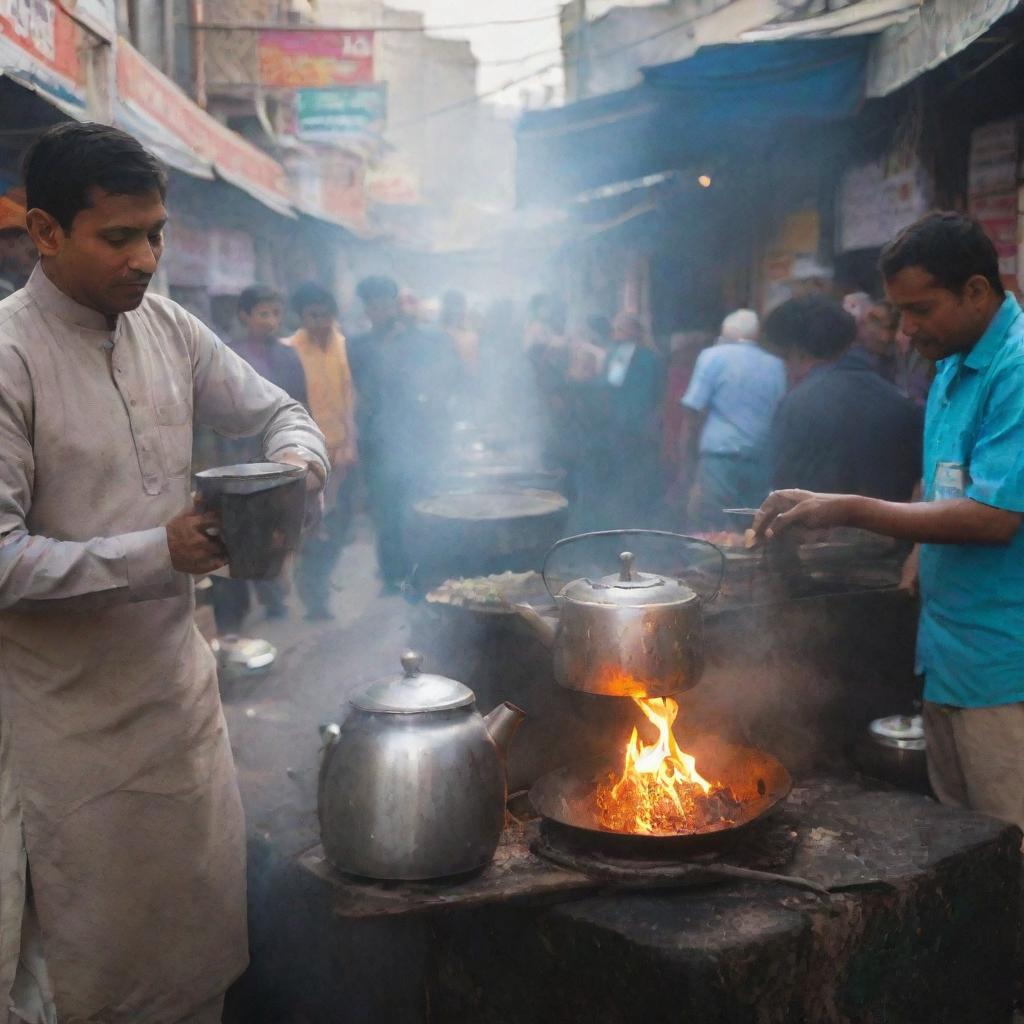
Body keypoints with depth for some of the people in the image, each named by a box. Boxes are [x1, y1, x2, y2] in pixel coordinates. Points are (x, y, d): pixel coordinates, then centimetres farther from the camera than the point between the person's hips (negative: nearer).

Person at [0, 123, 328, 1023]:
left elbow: (278, 411, 13)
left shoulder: (166, 327, 2)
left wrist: (297, 466, -9)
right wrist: (161, 553, -25)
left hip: (178, 678, 6)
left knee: (204, 943, 17)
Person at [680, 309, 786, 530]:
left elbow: (693, 414, -4)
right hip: (763, 463, 4)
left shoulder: (713, 356, 2)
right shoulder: (776, 365, 12)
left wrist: (686, 460, -2)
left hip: (721, 456, -4)